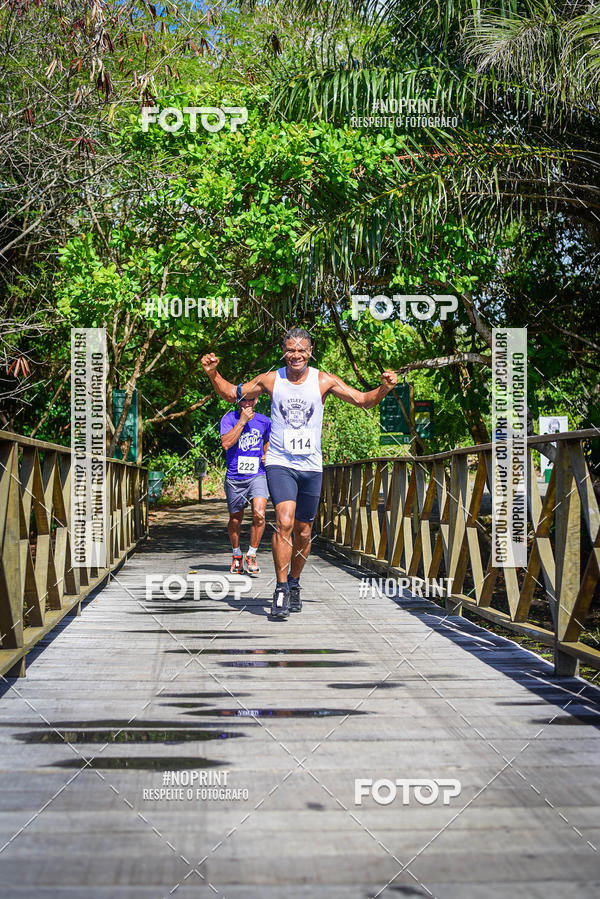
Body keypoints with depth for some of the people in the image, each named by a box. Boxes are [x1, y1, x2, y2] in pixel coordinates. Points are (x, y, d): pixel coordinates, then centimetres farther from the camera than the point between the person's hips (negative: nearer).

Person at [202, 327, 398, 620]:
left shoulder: (323, 381, 0)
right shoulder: (271, 380, 0)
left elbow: (363, 400, 0)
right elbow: (231, 393, 11)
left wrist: (384, 388, -19)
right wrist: (213, 374, -5)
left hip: (310, 466, 2)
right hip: (279, 464, -2)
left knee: (303, 533, 9)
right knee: (284, 522, -22)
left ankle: (294, 584, 32)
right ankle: (281, 589, -15)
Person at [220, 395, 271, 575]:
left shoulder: (264, 421, 6)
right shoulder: (229, 418, -2)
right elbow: (226, 444, -18)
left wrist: (266, 455, 7)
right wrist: (242, 421, -18)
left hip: (257, 475, 1)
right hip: (234, 478, -1)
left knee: (259, 514, -20)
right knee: (235, 519, 11)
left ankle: (251, 555, -4)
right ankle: (236, 555, 34)